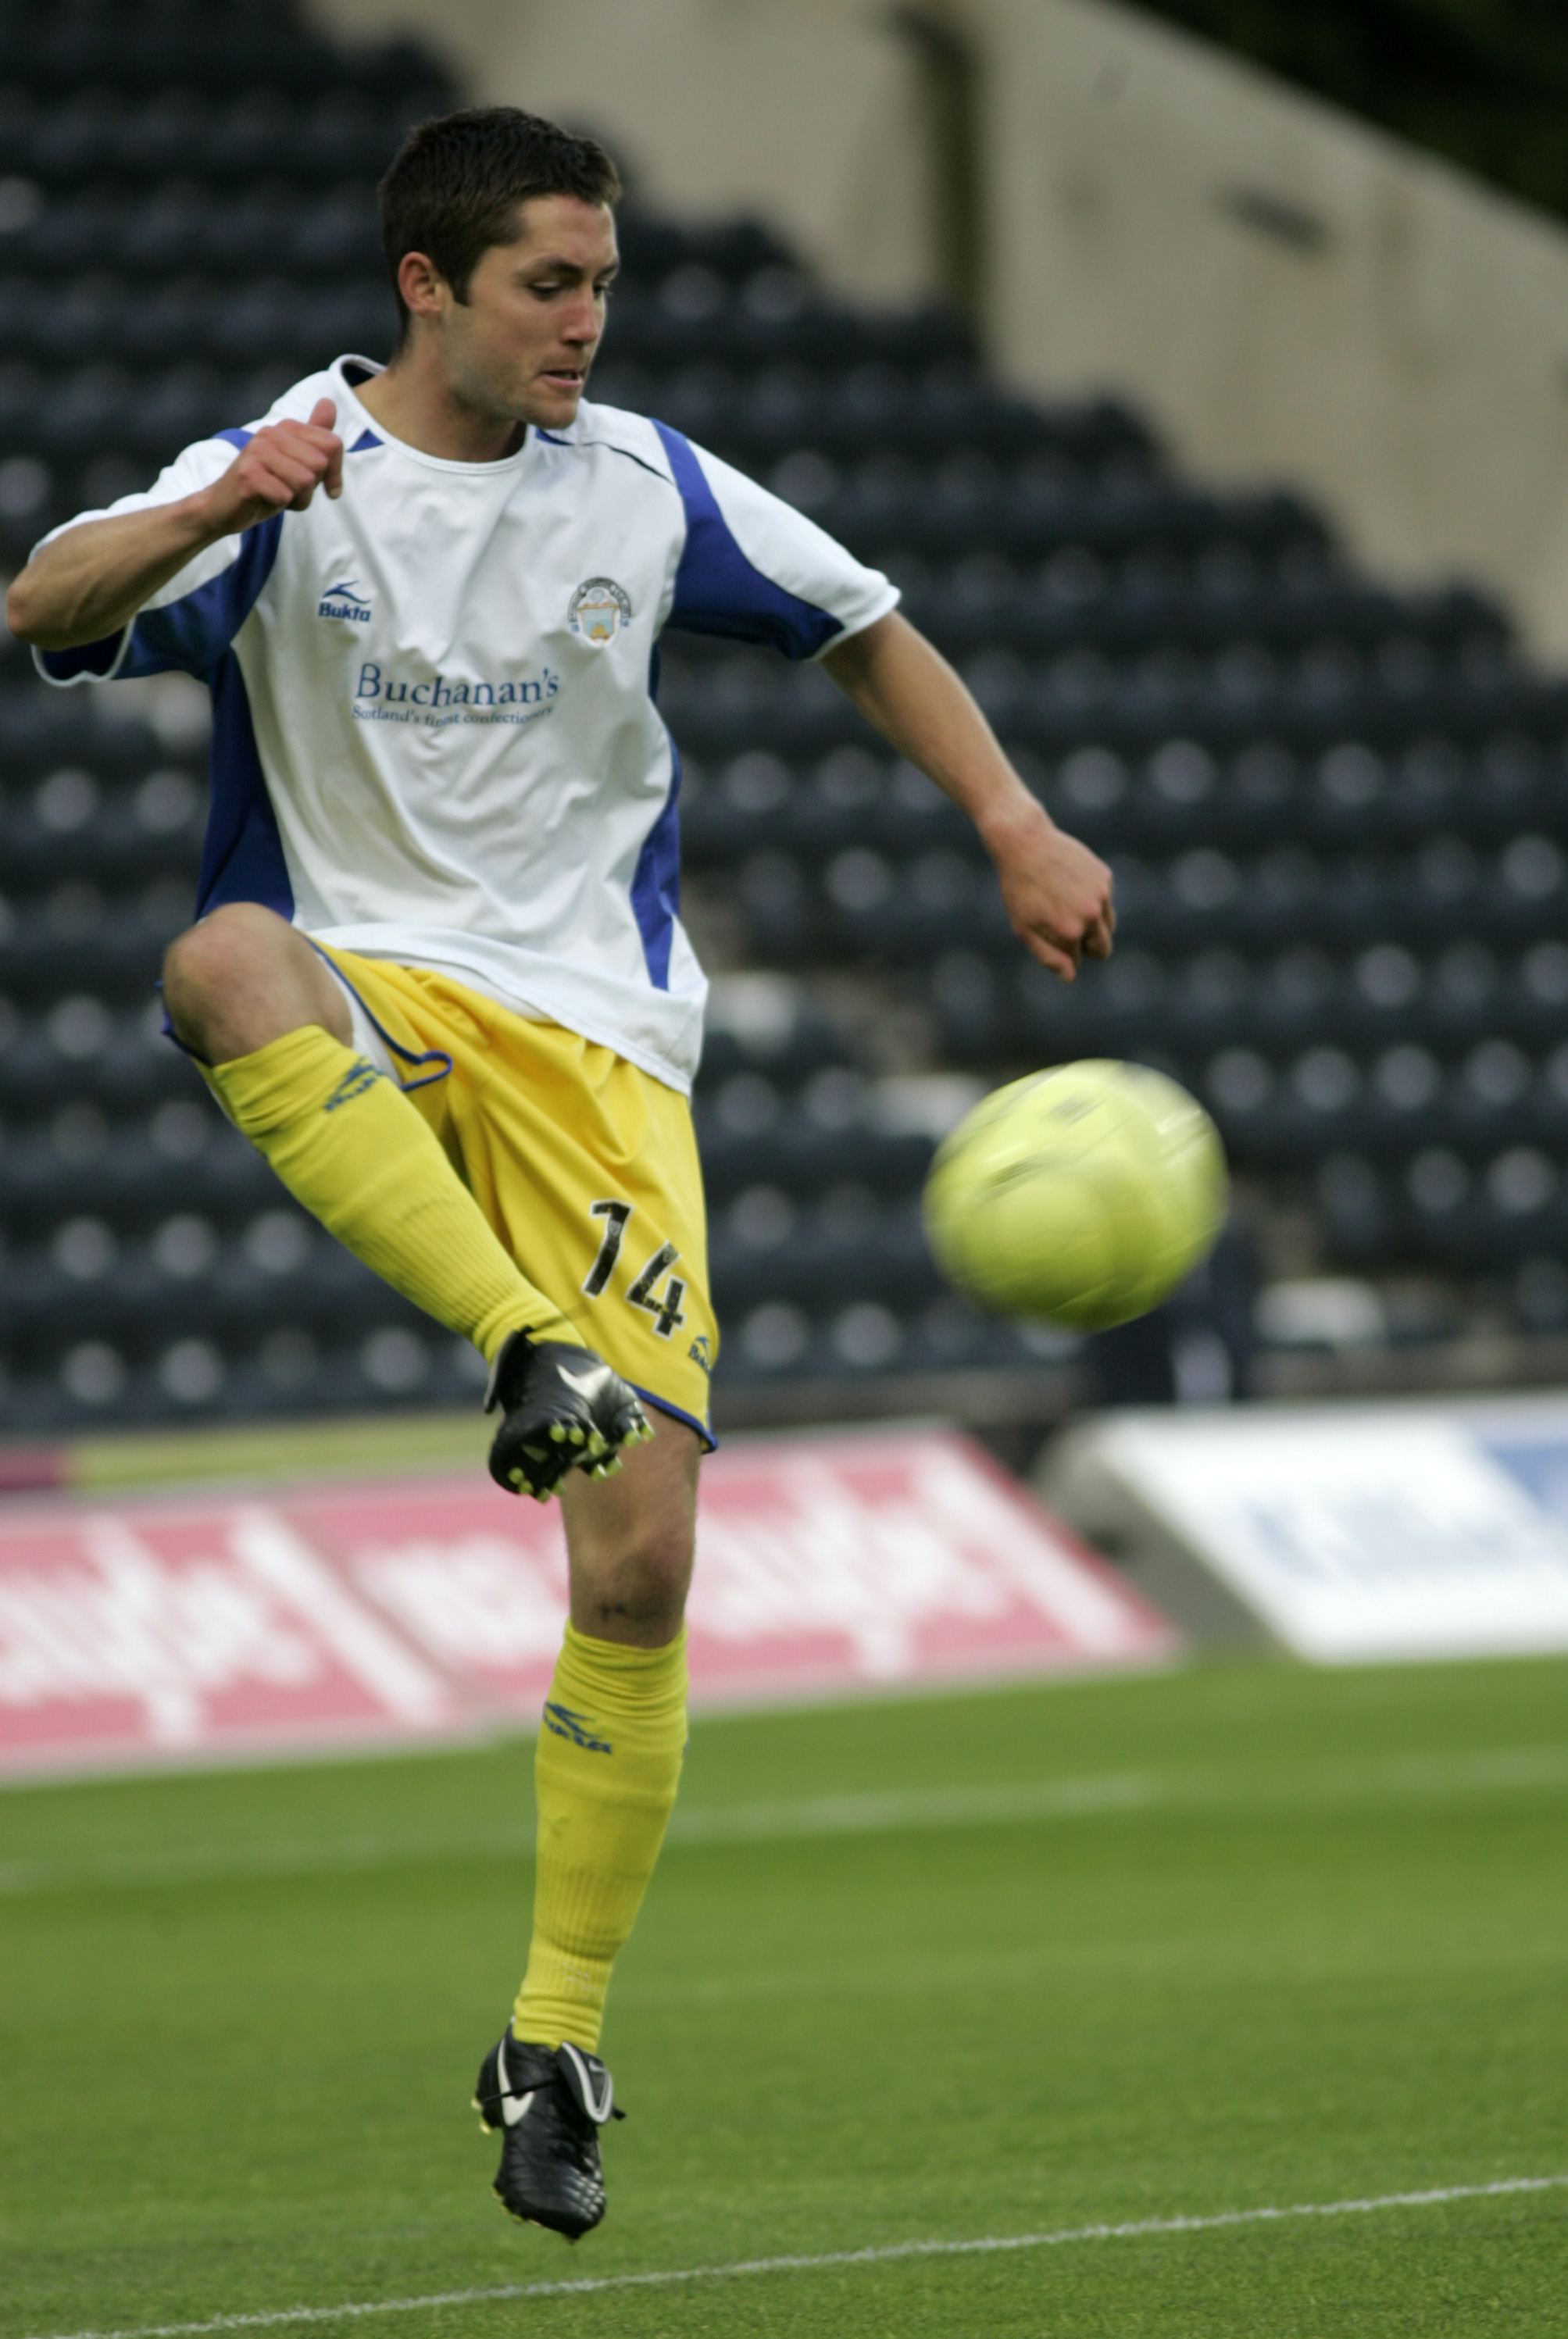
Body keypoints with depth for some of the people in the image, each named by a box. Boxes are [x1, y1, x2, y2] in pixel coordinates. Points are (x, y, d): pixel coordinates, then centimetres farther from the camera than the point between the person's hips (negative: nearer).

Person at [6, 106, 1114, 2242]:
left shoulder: (644, 487, 5)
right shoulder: (292, 476, -4)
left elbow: (864, 632, 21)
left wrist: (1015, 825, 9)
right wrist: (219, 512, -40)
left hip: (593, 1035, 2)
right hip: (363, 990, -2)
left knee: (643, 1557, -9)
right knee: (227, 961, -40)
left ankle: (557, 2041, 6)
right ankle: (536, 1348, -45)